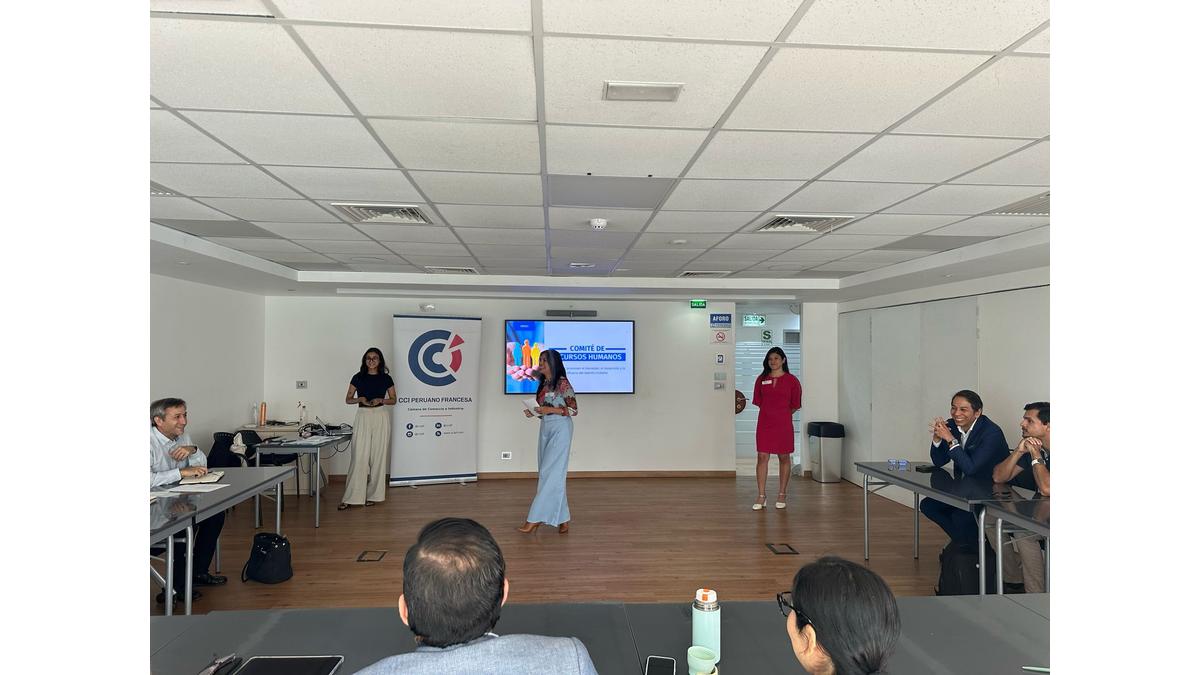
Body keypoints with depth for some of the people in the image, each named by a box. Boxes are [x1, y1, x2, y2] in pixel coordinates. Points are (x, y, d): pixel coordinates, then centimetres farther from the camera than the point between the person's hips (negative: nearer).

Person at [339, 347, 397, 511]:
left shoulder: (386, 378, 4)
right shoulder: (358, 377, 4)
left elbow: (393, 400, 10)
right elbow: (348, 399, 8)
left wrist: (381, 400, -9)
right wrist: (360, 399, -12)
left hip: (381, 417, 0)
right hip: (363, 417, 0)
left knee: (378, 455, 2)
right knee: (359, 456, -5)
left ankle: (373, 494, 12)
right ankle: (351, 498, -4)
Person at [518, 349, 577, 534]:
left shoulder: (562, 383, -10)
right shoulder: (543, 383, 12)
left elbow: (574, 409, -11)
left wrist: (550, 409, -19)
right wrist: (533, 412, 0)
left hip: (560, 429, -9)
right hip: (545, 428, 9)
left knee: (550, 472, -7)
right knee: (548, 472, 7)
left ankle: (535, 518, -6)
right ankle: (562, 518, 15)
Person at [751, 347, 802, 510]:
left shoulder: (791, 380, -2)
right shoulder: (761, 379, 5)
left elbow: (795, 405, 4)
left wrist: (781, 415, 8)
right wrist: (770, 414, 8)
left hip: (783, 425, -1)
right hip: (764, 424, 2)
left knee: (784, 458, 8)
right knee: (762, 457, -2)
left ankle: (782, 495, 20)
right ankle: (761, 496, 4)